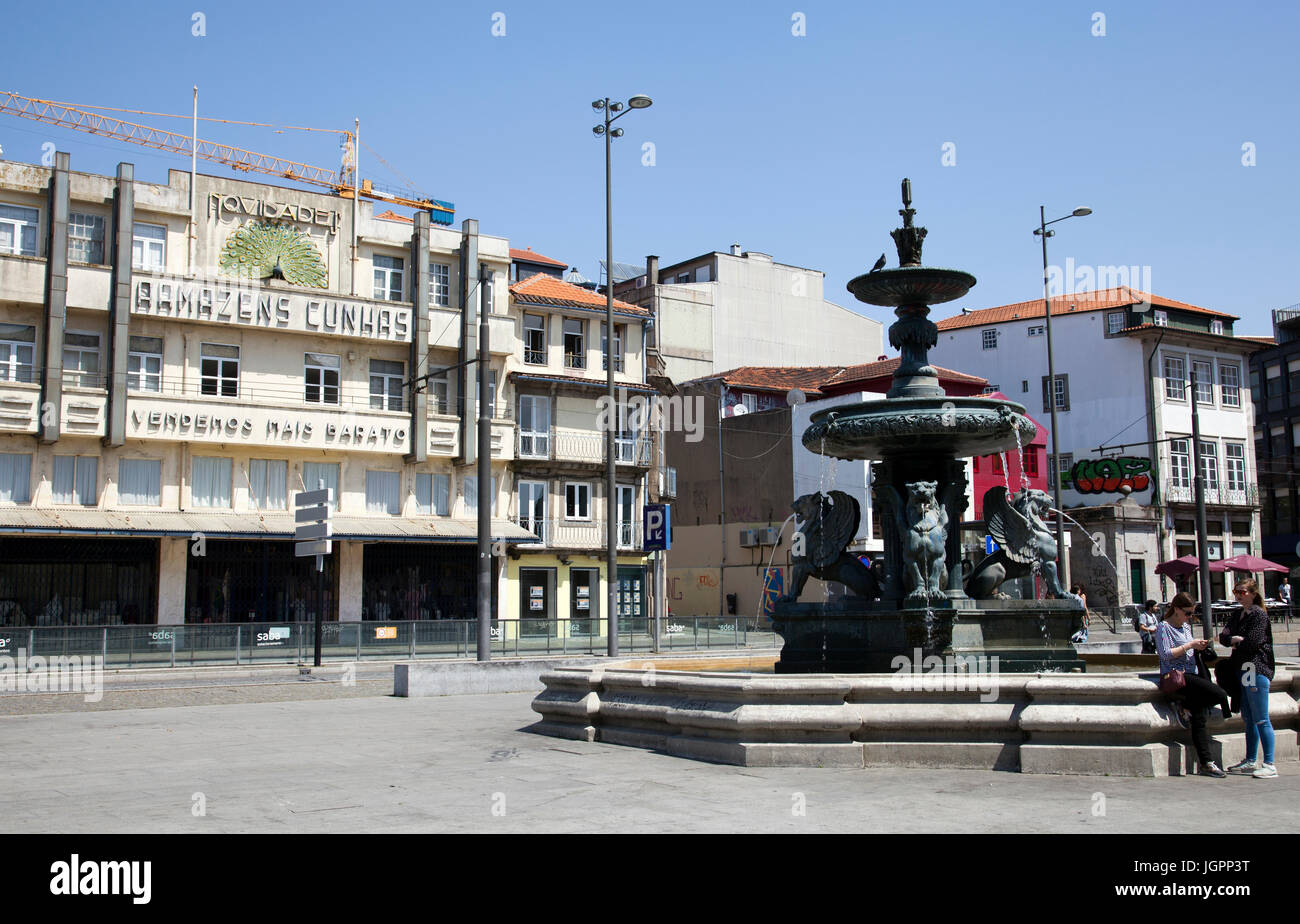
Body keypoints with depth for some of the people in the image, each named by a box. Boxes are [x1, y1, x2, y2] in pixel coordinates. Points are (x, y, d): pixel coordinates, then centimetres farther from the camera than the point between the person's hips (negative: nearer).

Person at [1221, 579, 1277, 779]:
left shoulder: (1259, 614, -7)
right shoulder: (1236, 616, 17)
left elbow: (1252, 642, -15)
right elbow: (1223, 637, 7)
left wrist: (1235, 642, 1)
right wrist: (1235, 639, -13)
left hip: (1257, 669, -8)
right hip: (1242, 670, 8)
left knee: (1261, 719, -8)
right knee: (1248, 719, 12)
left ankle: (1269, 764, -5)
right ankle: (1251, 761, 19)